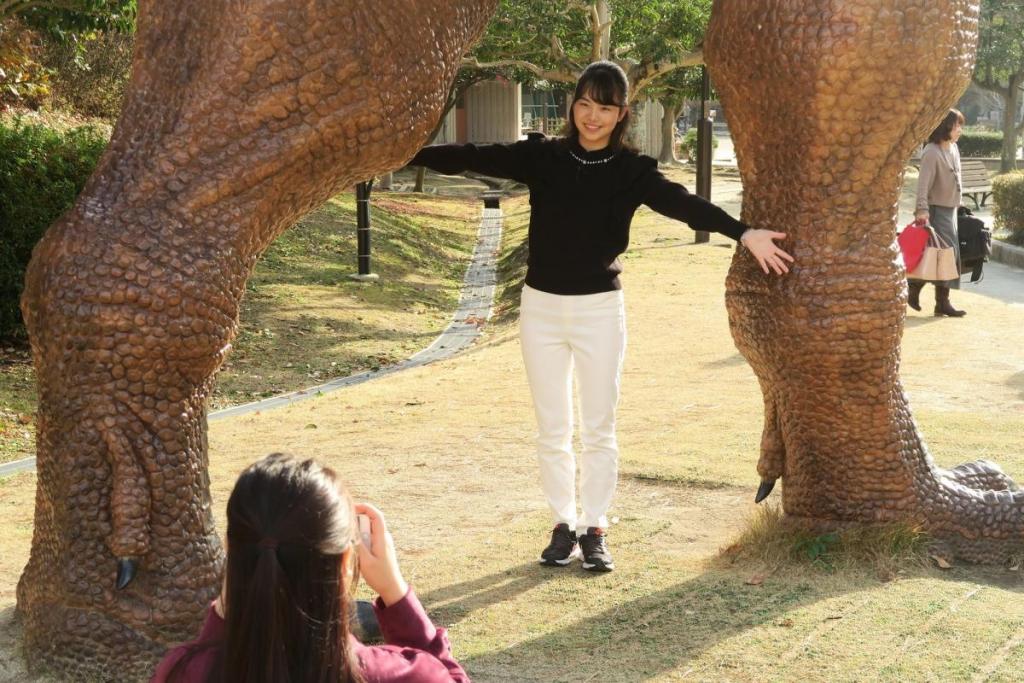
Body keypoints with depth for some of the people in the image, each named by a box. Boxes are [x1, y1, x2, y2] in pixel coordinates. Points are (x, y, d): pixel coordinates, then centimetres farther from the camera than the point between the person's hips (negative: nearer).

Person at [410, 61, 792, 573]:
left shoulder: (631, 171, -5)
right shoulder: (543, 157, -1)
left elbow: (683, 203, -19)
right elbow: (473, 158, -5)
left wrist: (743, 233, -34)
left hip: (600, 308, -1)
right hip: (541, 305, 2)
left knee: (599, 429, 5)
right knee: (552, 429, 8)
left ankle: (594, 530, 17)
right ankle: (563, 525, 20)